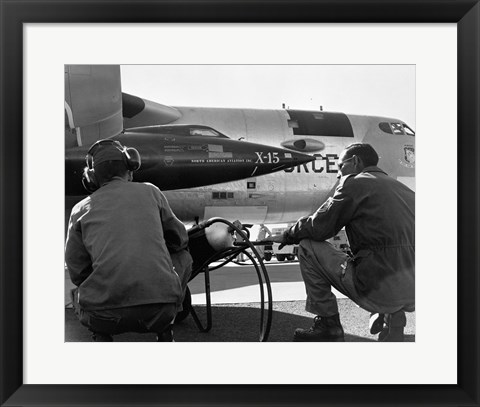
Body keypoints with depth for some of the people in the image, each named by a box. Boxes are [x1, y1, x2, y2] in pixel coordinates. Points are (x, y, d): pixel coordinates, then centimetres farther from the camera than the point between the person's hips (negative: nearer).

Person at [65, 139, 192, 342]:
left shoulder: (81, 208, 9)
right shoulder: (150, 191, 10)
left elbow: (77, 272, 11)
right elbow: (179, 239, 22)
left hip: (105, 316, 1)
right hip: (160, 309, -1)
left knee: (79, 292, 36)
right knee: (183, 256, 28)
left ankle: (101, 335, 9)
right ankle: (164, 331, 18)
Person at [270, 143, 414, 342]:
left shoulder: (355, 183, -1)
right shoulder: (400, 187, 19)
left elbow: (318, 227, -2)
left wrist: (287, 236, 16)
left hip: (378, 291, -8)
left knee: (308, 248, 6)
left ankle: (328, 325, 11)